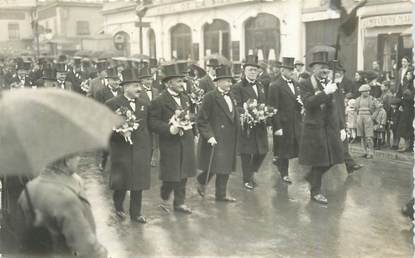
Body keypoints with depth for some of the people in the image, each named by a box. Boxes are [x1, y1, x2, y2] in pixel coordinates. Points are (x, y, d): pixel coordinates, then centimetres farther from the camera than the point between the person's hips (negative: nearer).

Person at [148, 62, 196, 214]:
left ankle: (179, 203, 24)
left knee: (183, 175, 12)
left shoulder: (185, 98, 13)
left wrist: (192, 135, 11)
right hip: (170, 144, -6)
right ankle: (164, 199, 25)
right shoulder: (159, 101, -11)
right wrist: (169, 129, -27)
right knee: (170, 176, 0)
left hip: (186, 143, 7)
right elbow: (152, 122, -15)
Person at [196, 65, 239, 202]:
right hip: (215, 139, -8)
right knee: (213, 167, -3)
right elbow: (201, 120, -14)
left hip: (229, 139, 8)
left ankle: (221, 194, 20)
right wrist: (209, 136, -20)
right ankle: (201, 181, 25)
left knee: (226, 167, 9)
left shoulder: (229, 97, 13)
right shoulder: (210, 97, -12)